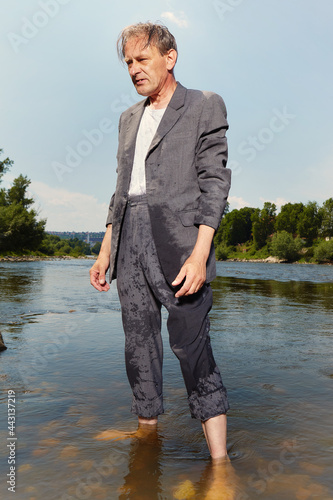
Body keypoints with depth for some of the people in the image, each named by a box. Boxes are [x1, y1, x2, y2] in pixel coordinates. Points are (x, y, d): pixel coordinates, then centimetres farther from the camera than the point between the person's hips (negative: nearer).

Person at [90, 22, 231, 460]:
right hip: (130, 243, 6)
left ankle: (220, 463, 4)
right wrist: (106, 250, 15)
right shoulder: (129, 118, 22)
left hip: (177, 242, -6)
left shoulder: (205, 106, 5)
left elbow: (214, 182, -5)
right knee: (139, 346, 8)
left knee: (192, 347, -6)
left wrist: (200, 254, -17)